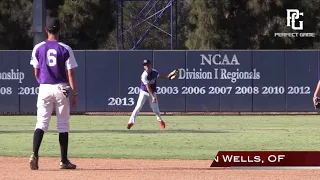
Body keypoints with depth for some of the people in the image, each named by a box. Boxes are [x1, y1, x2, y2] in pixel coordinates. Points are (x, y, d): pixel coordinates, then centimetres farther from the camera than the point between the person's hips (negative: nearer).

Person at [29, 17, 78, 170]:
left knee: (41, 123, 1)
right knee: (63, 125, 7)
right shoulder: (65, 49, -4)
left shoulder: (38, 48, 1)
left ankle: (35, 154, -19)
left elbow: (36, 73, 6)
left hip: (44, 89, 1)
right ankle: (64, 160, 11)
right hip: (61, 89, -1)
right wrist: (75, 94, -1)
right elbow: (70, 74, -6)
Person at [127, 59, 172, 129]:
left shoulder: (154, 72, -5)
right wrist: (153, 97, -29)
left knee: (155, 109, 6)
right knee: (138, 107, -15)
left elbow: (159, 76, 19)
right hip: (144, 93, -4)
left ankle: (160, 120, 34)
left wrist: (167, 77, 6)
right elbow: (148, 87, -26)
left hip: (153, 93, 4)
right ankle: (131, 122, -14)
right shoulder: (144, 76, -24)